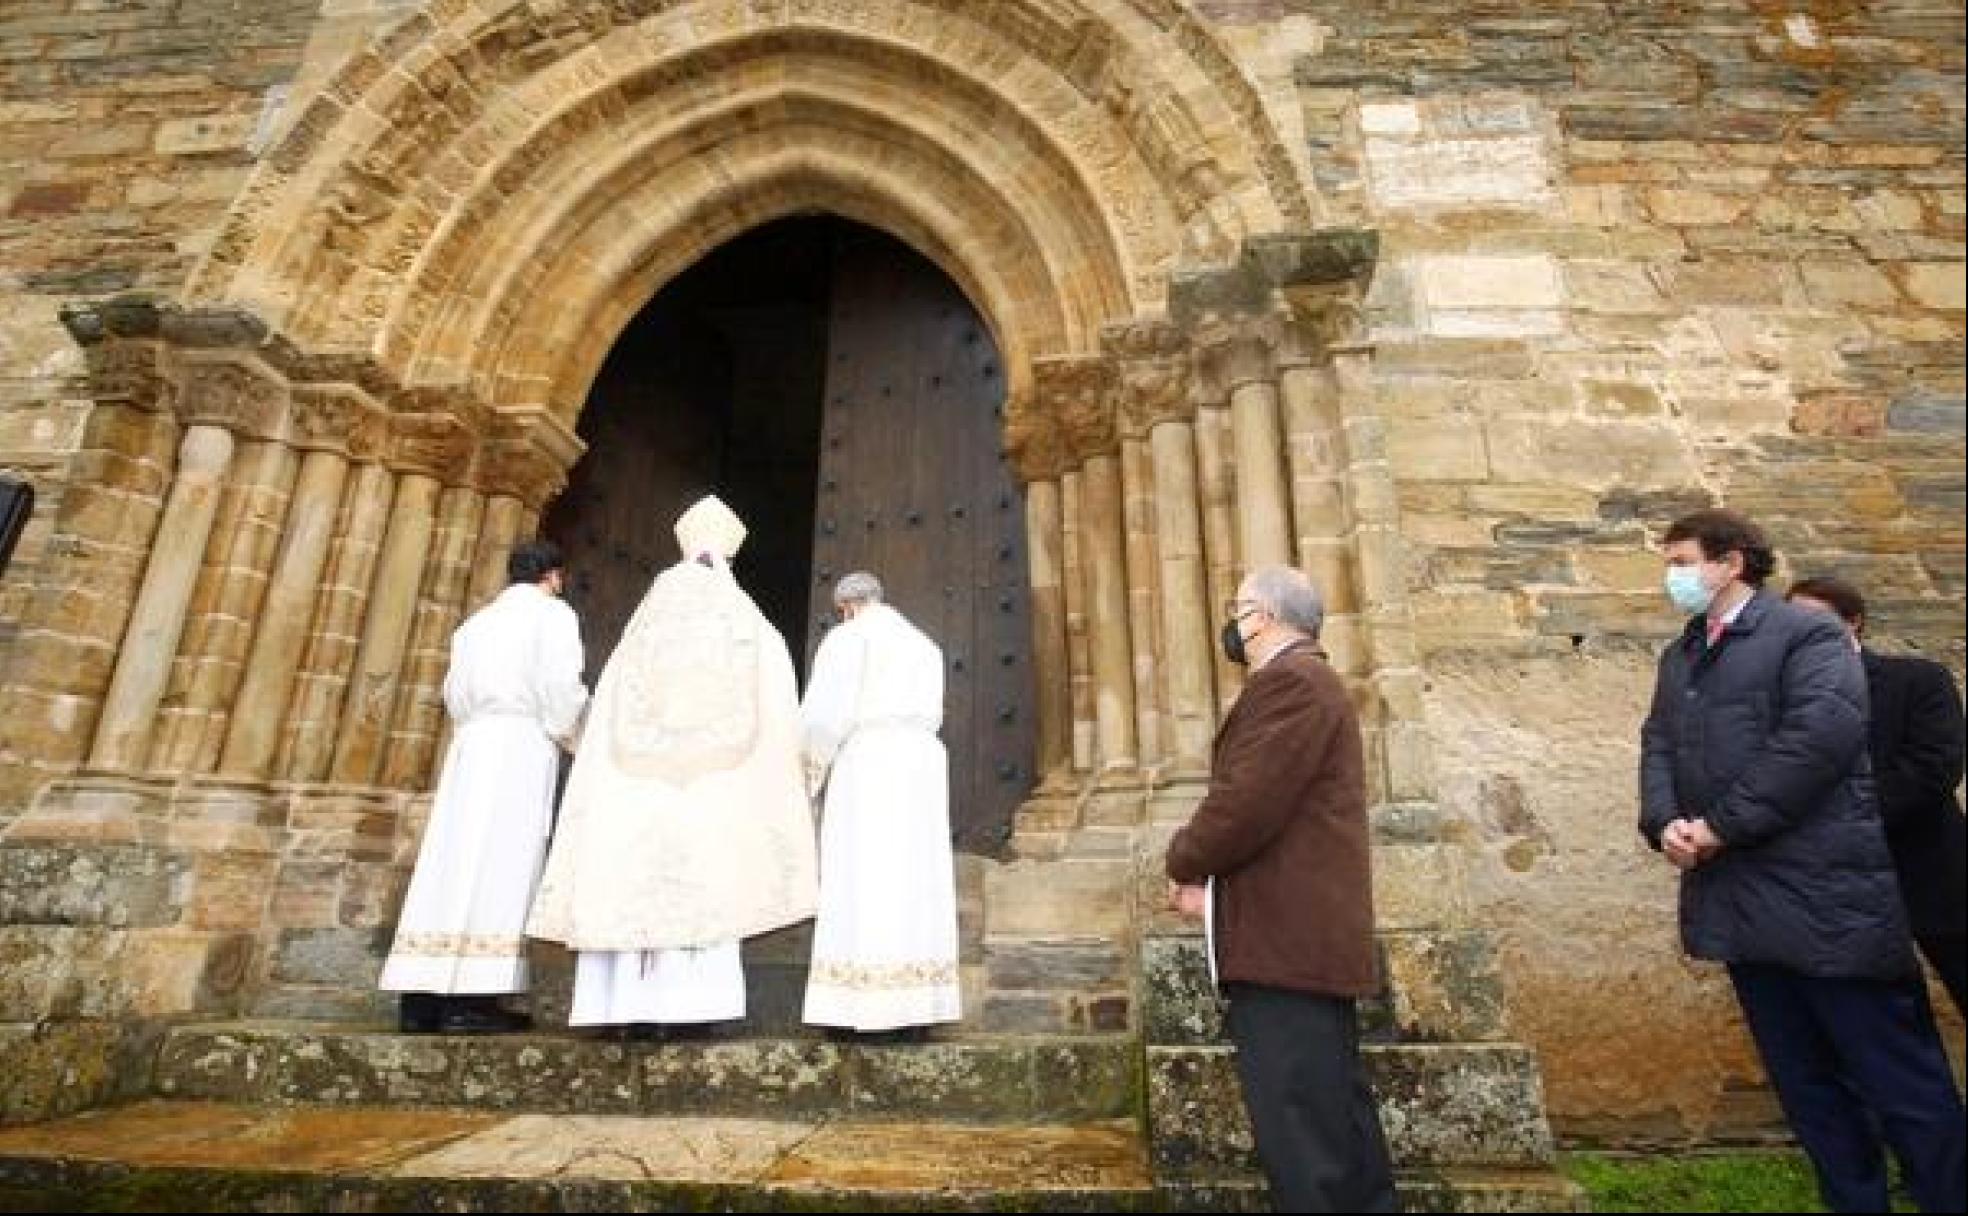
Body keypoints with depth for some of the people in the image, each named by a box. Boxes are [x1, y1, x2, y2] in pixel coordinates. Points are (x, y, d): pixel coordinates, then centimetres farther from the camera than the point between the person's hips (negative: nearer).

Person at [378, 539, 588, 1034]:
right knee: (501, 867, -10)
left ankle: (421, 995, -1)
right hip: (524, 741, -7)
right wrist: (570, 734, 5)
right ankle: (470, 998, -14)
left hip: (469, 743, 7)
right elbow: (561, 684, -9)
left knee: (453, 861, 3)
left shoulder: (476, 621, 24)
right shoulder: (553, 614, 3)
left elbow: (456, 695, 16)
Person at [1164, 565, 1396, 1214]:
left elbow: (1245, 803, -24)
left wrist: (1185, 861, -5)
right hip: (1306, 936, 11)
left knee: (1302, 1144, -4)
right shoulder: (1304, 680, 20)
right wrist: (1211, 875, 7)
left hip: (1285, 940, -11)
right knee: (1333, 1123, 18)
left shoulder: (1289, 681, -14)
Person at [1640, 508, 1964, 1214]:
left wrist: (1719, 825, -17)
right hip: (1735, 898, 7)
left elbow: (1822, 733, -18)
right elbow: (1658, 745, 9)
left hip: (1823, 894, -6)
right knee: (1805, 1083, 16)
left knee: (1899, 1079, 4)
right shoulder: (1677, 658, 16)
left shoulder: (1808, 633, -5)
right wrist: (1665, 822, -10)